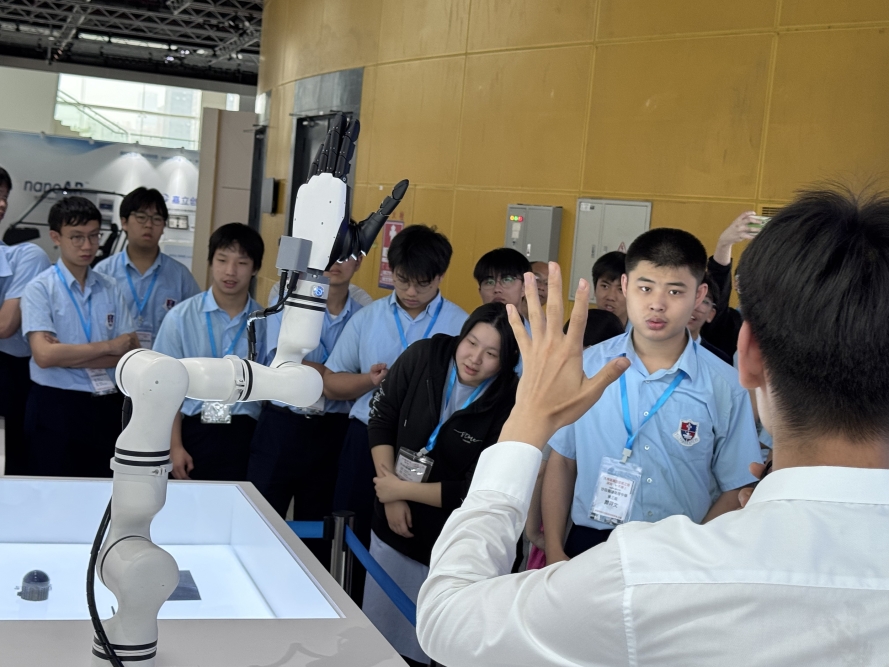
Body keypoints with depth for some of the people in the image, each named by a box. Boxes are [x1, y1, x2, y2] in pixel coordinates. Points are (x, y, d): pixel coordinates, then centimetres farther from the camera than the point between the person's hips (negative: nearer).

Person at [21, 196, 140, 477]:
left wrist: (68, 356, -12)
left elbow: (132, 353, -1)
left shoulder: (110, 289, 7)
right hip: (56, 407, -4)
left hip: (107, 405, 4)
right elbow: (44, 355, -18)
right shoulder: (40, 288, -5)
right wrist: (108, 347, -11)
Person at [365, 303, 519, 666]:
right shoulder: (424, 356, -11)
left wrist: (403, 490, -15)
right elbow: (381, 418, -4)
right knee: (378, 630, 21)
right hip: (392, 525, 4)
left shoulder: (509, 407, -21)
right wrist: (391, 498, -10)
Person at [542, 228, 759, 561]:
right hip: (589, 545, 1)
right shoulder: (586, 366, -5)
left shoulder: (725, 387, -9)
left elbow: (735, 492, -2)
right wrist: (554, 552, 0)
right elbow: (561, 461, 3)